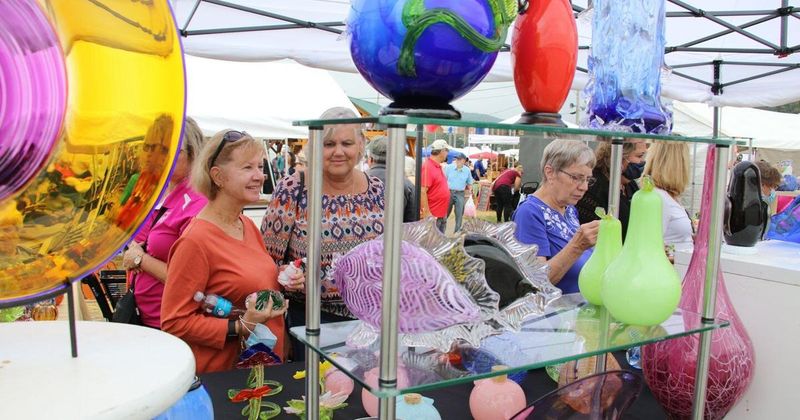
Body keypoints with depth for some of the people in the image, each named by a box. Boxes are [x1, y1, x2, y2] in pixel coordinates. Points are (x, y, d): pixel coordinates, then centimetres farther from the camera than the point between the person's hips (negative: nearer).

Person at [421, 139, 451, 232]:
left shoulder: (438, 166, 12)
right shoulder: (427, 167, -17)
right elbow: (422, 192, -23)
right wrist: (427, 213, -24)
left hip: (442, 215, 10)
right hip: (432, 215, -10)